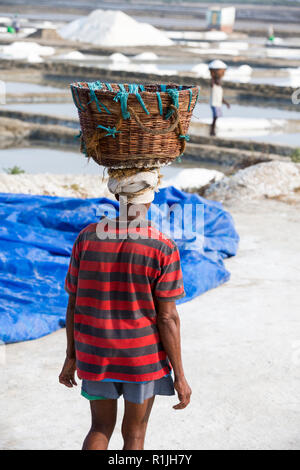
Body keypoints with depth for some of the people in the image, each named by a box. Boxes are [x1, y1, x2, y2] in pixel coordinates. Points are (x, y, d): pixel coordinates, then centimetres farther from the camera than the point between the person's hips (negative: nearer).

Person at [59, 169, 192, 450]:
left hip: (97, 355, 2)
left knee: (101, 428, 21)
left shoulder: (87, 239, -8)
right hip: (143, 358, -2)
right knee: (134, 432, 16)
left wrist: (71, 357, 10)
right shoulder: (163, 249, -17)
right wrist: (179, 376, -7)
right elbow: (167, 318, -15)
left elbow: (74, 304, -2)